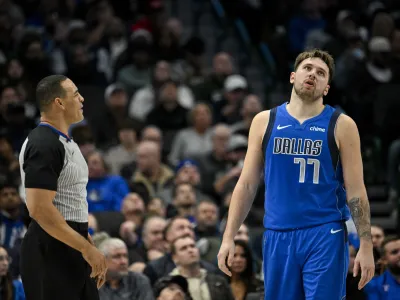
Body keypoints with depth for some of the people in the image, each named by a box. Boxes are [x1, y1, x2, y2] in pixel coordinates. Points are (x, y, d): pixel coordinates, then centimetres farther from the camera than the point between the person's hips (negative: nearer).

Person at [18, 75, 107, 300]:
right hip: (51, 251, -10)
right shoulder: (44, 145, -17)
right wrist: (87, 247, -22)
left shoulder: (65, 143, 15)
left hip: (72, 248, 10)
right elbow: (40, 208, -24)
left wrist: (91, 247, 20)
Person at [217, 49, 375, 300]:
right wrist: (229, 237, 2)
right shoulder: (265, 121, 7)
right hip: (277, 235, 2)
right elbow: (247, 184, 9)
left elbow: (356, 190, -1)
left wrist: (366, 246, -8)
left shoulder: (341, 125, 1)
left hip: (325, 235, -2)